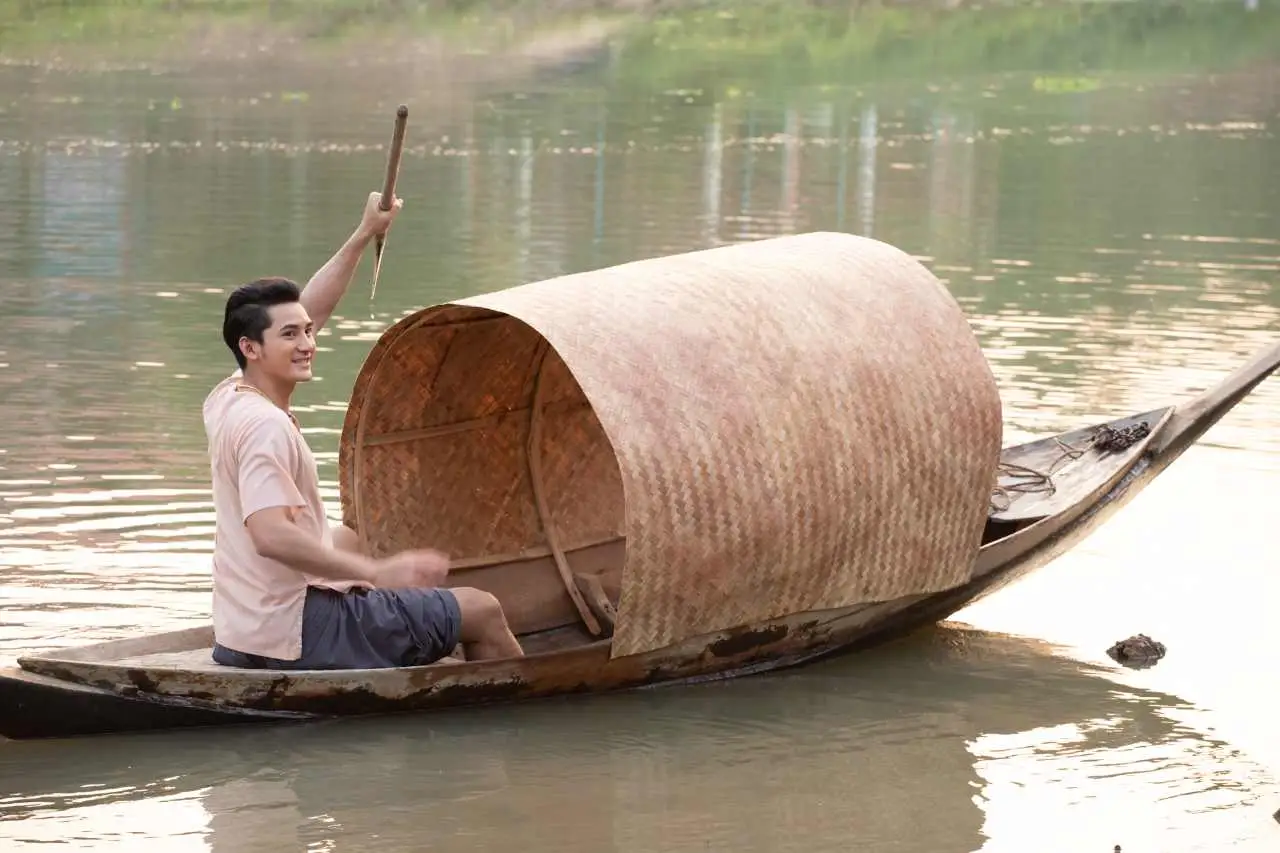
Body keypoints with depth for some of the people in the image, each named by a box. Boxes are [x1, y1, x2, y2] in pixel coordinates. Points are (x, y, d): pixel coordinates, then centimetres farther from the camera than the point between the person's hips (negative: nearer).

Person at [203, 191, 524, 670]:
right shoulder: (266, 427, -22)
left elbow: (307, 311, 15)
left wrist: (365, 235, 13)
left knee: (347, 537, 40)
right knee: (482, 612, 3)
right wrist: (377, 572, -35)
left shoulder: (227, 401, 5)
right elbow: (271, 535, -35)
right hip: (293, 634, -10)